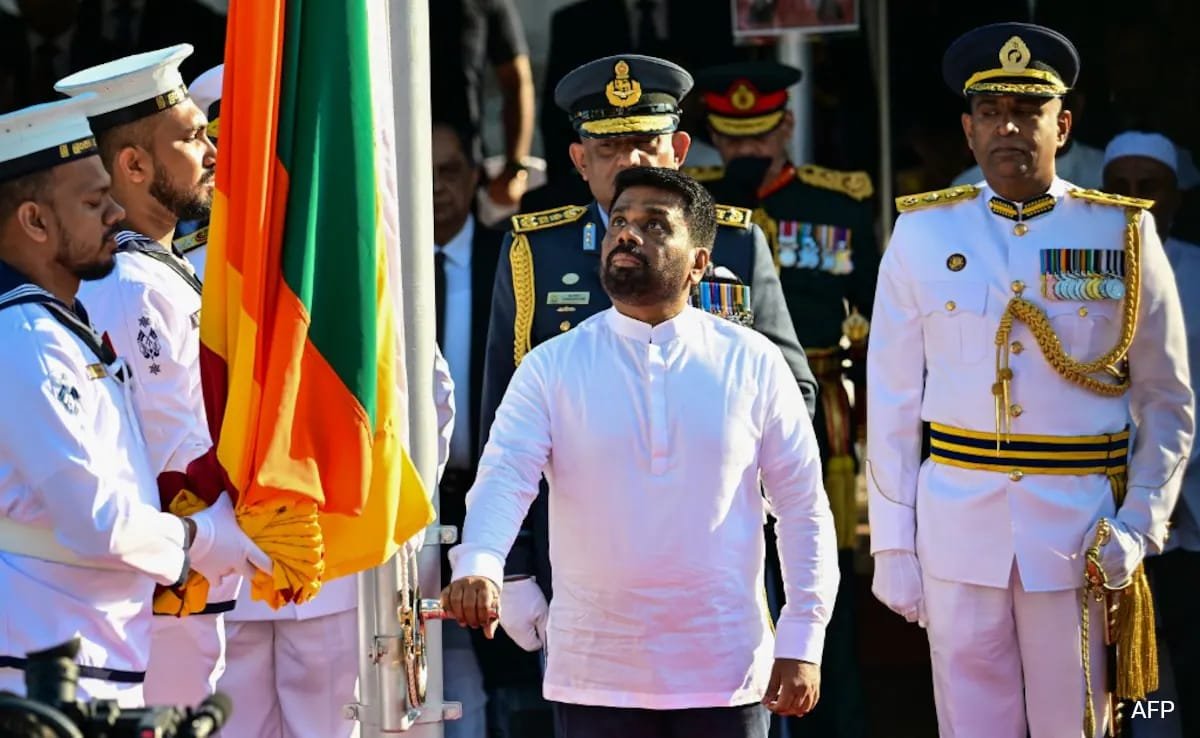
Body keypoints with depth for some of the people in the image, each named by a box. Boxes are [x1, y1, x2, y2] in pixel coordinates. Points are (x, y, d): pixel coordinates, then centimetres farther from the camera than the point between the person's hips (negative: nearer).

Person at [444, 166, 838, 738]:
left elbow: (804, 507, 4)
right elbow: (503, 478, -12)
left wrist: (802, 645, -1)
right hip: (595, 678, 0)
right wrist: (478, 567, -32)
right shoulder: (551, 368, 1)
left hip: (724, 673, 0)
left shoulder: (752, 364, 1)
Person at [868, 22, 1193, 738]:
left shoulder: (1126, 235, 3)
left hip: (1080, 533, -1)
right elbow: (892, 402, 7)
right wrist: (892, 545, 3)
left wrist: (1138, 526, -6)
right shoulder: (923, 234, 5)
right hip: (955, 530, 1)